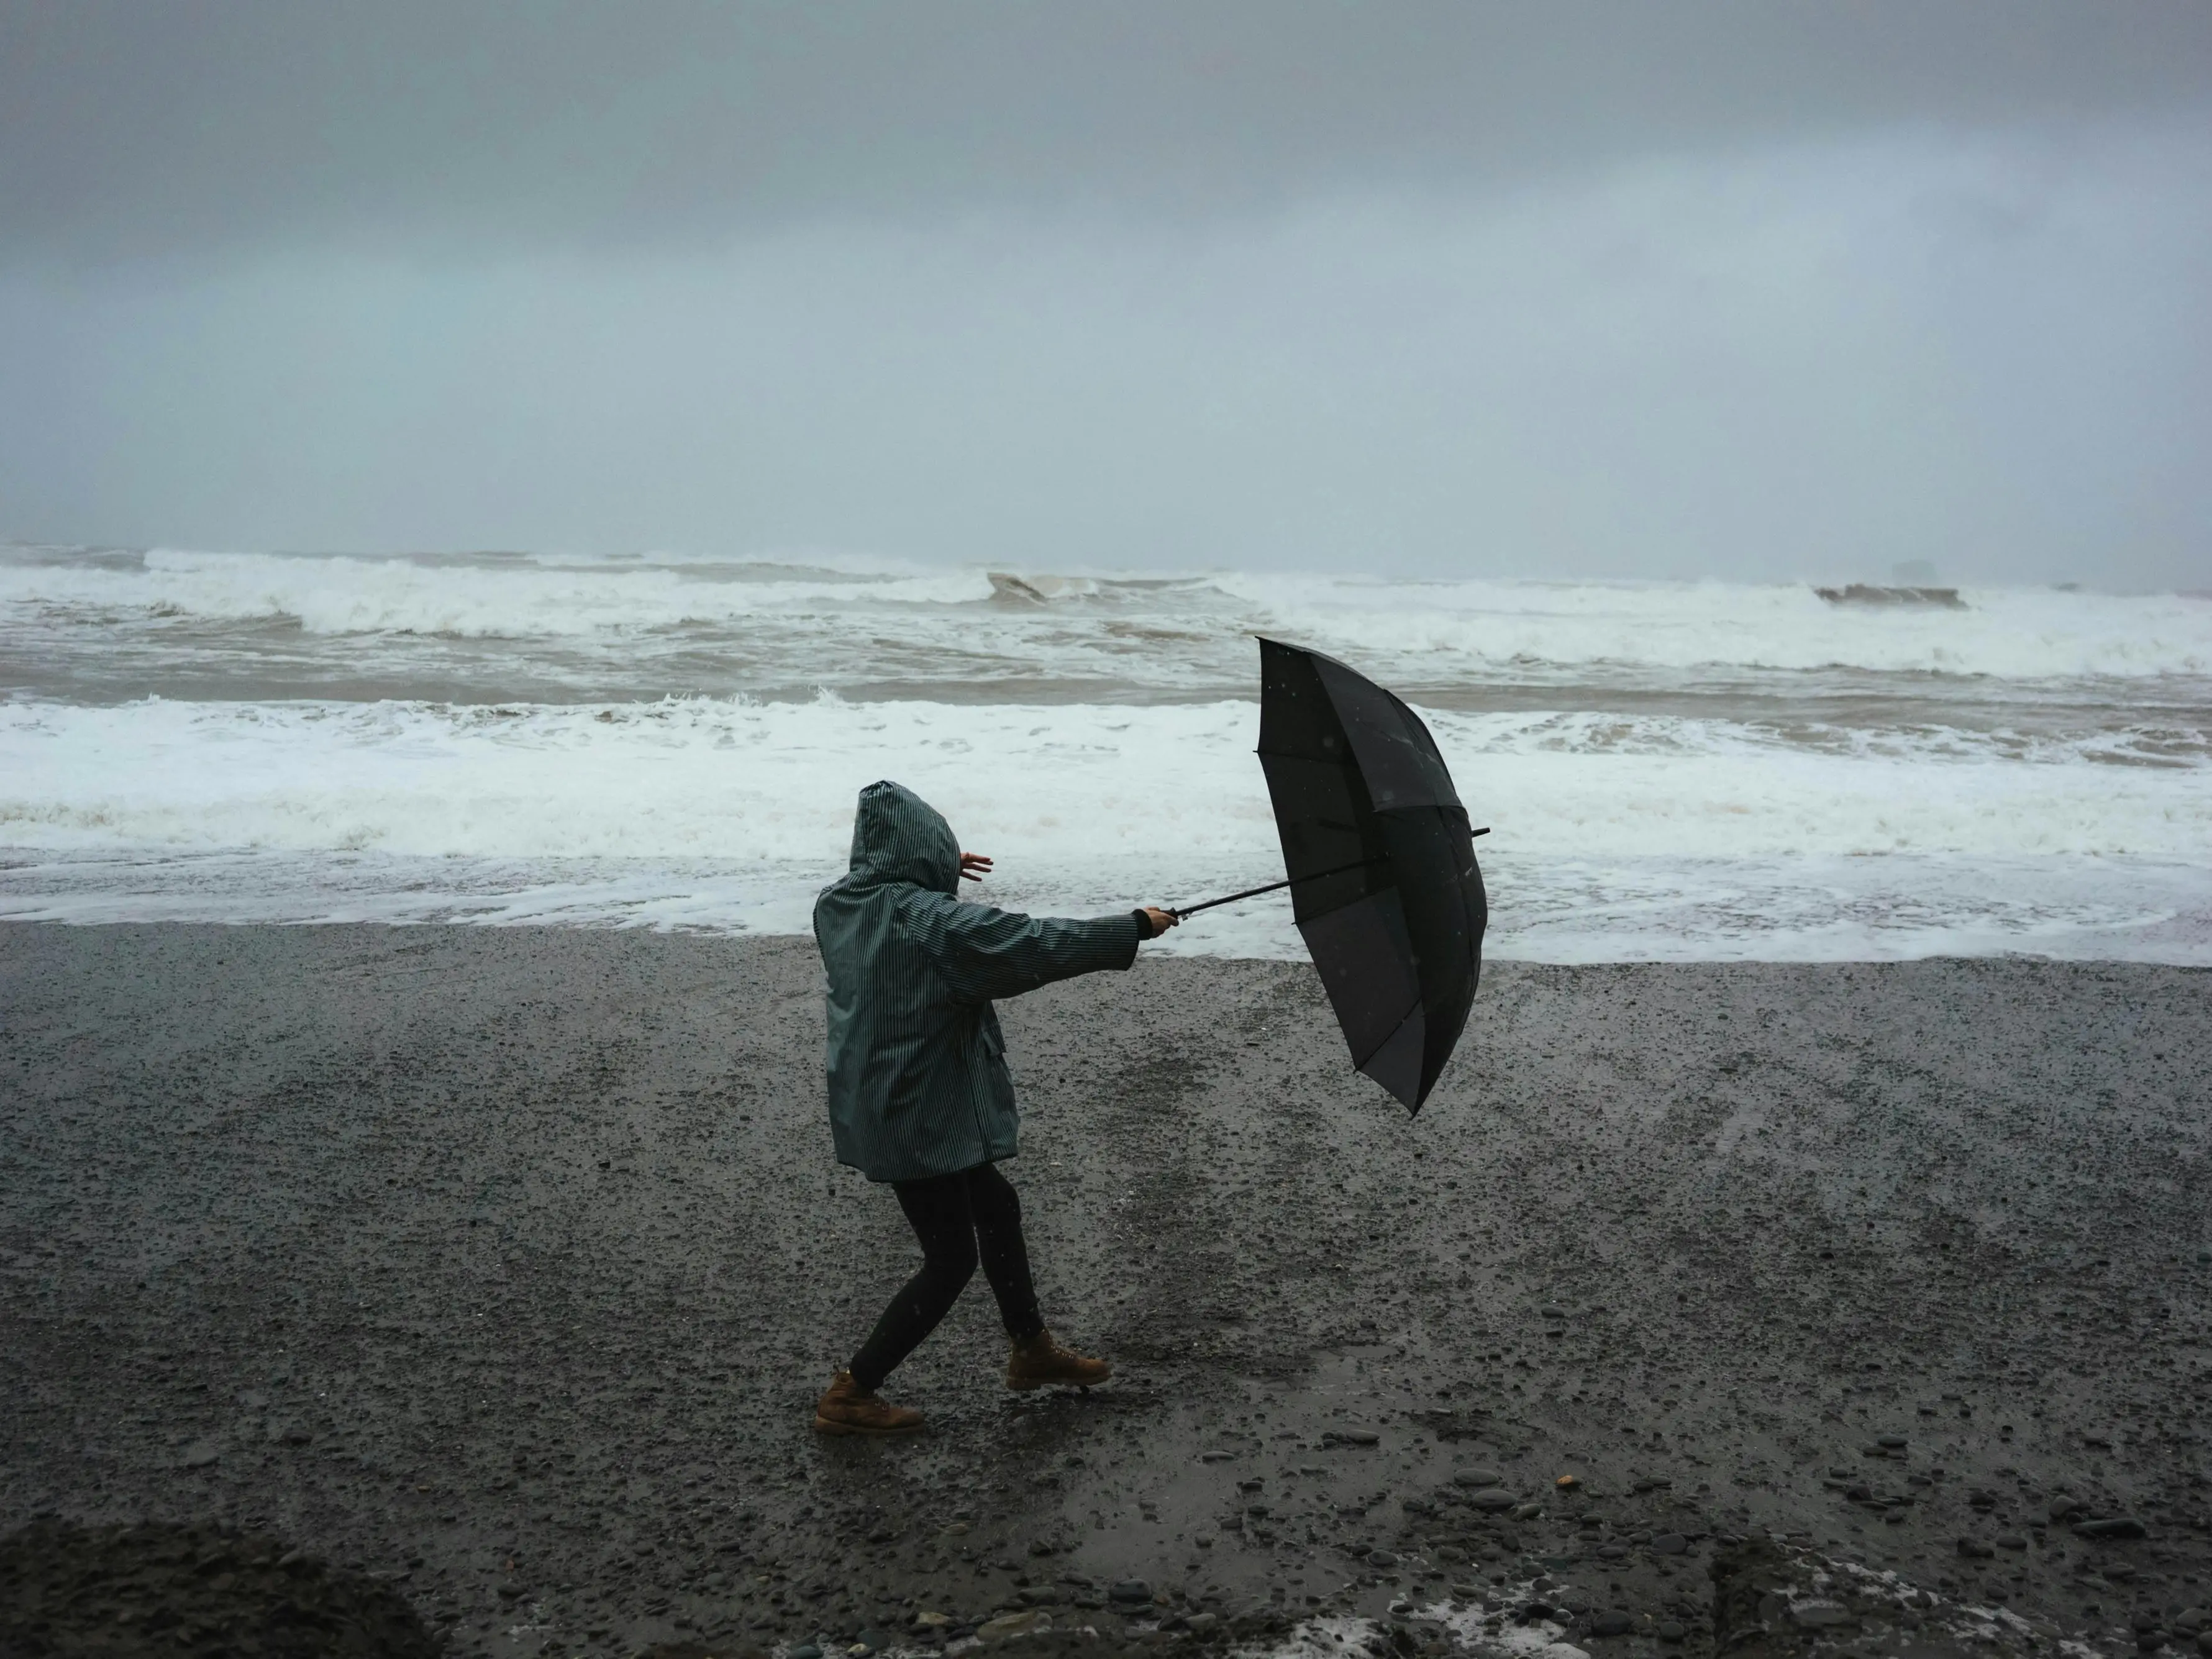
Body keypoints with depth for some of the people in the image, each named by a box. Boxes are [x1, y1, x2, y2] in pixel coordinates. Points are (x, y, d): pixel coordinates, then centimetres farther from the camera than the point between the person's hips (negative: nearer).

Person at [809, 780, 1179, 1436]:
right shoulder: (934, 921, -24)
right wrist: (1134, 927, -12)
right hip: (921, 1118, -9)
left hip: (871, 1104, 9)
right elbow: (1038, 944, -21)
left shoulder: (838, 905, 0)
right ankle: (850, 1395, 11)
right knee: (950, 1260, 5)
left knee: (995, 1208, 23)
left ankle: (1032, 1350, 38)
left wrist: (936, 873, 34)